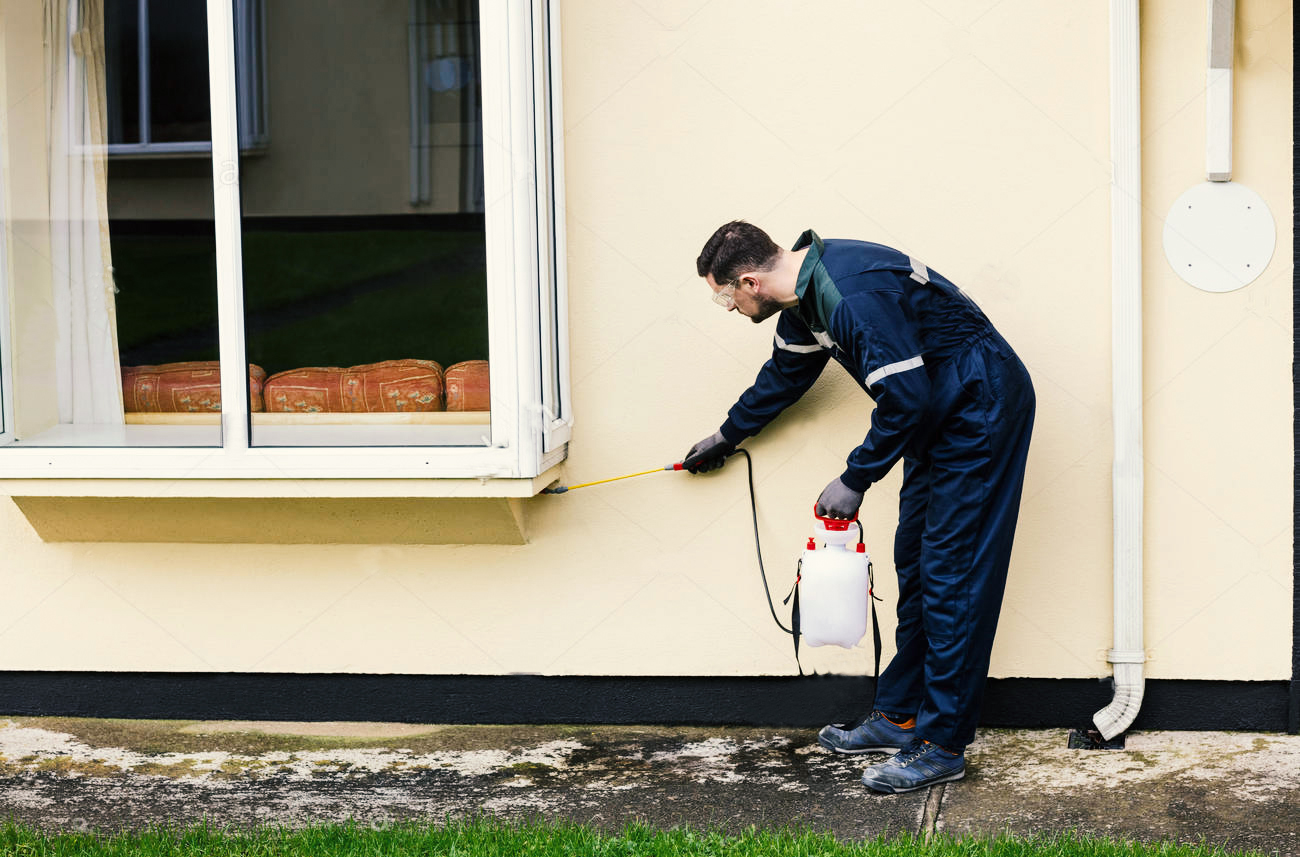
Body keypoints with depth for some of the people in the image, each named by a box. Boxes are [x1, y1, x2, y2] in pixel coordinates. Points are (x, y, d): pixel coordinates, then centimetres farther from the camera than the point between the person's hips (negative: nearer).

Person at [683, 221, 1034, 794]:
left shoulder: (853, 295, -27)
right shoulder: (806, 295, 5)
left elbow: (905, 398, -27)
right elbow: (785, 374, 25)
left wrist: (855, 479, -17)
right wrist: (727, 435, 38)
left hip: (983, 407, -10)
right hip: (938, 416, 10)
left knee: (953, 573, -9)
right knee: (915, 565, 13)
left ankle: (944, 745, -6)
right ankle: (898, 716, 21)